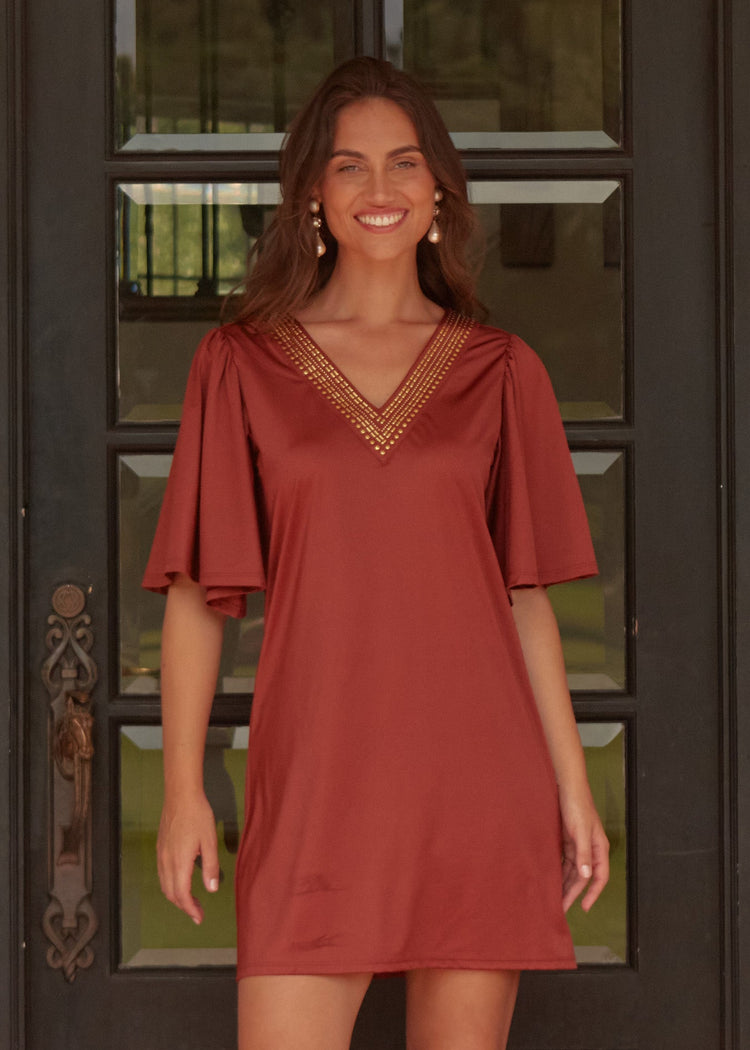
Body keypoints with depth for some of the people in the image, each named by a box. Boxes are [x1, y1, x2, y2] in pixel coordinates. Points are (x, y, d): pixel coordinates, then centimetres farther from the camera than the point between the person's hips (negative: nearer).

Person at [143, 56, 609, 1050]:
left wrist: (573, 783, 4)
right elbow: (196, 591, 5)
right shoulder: (242, 363, 6)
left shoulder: (500, 371, 8)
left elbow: (526, 595, 9)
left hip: (478, 776, 1)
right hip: (316, 774, -1)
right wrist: (183, 786, -1)